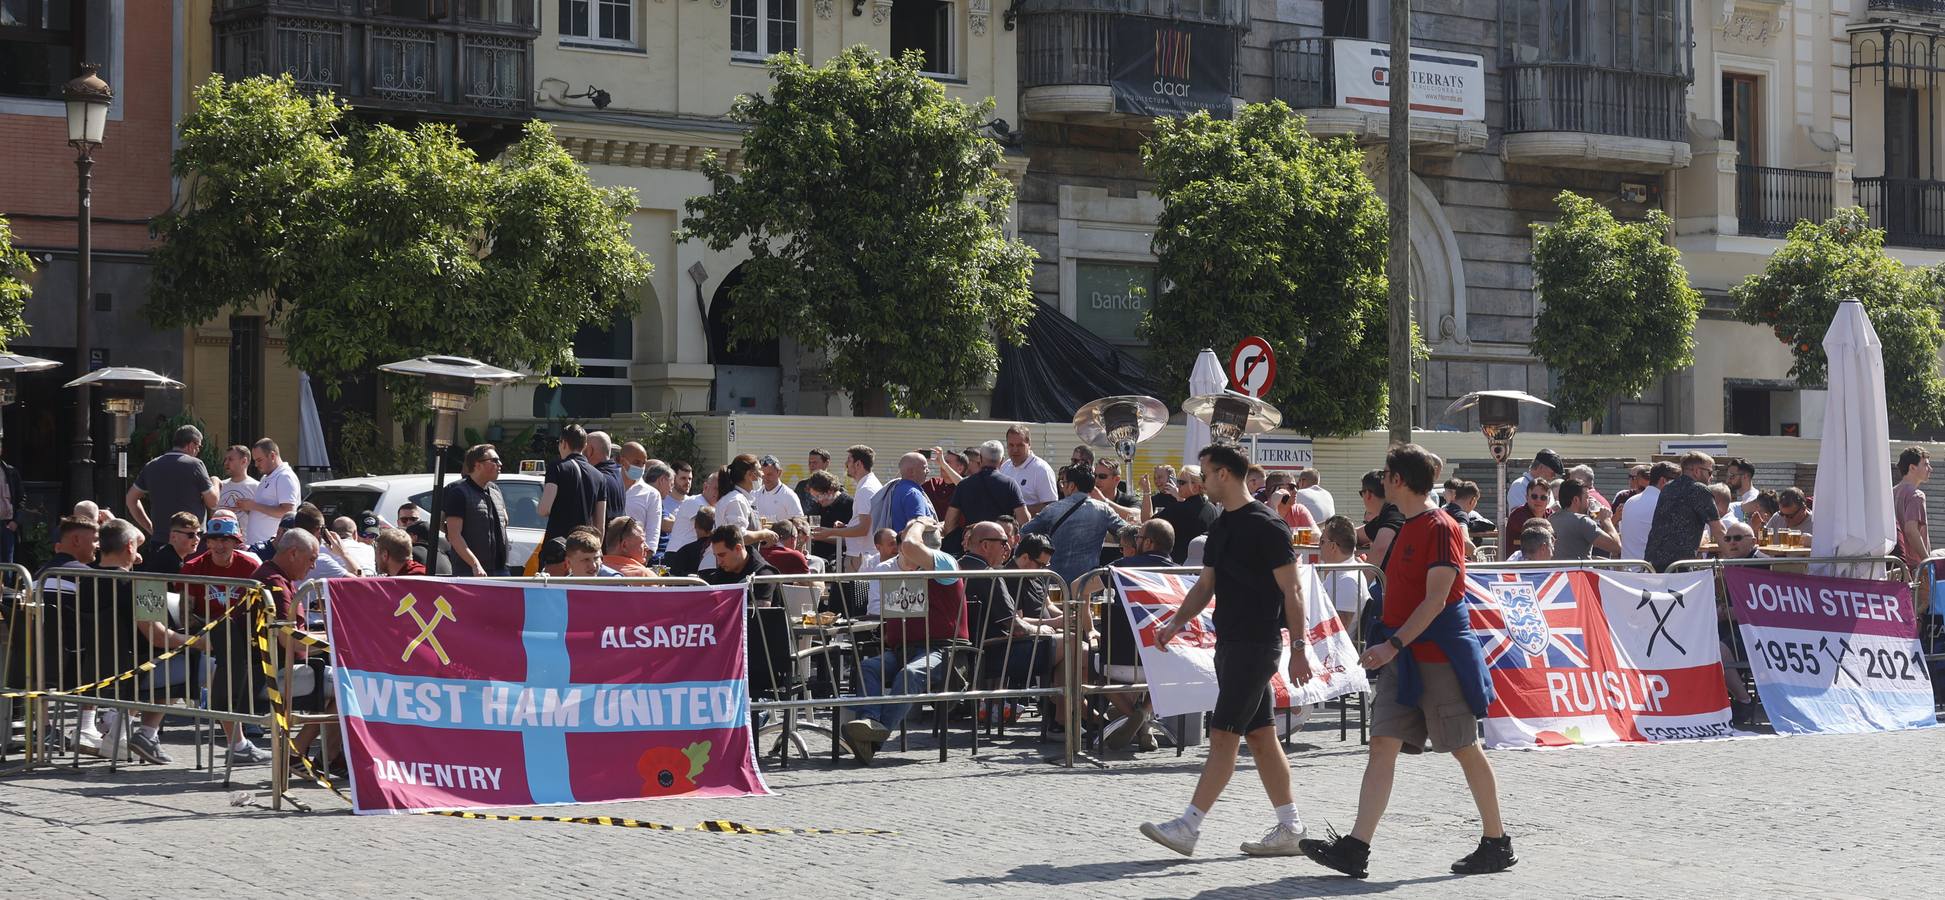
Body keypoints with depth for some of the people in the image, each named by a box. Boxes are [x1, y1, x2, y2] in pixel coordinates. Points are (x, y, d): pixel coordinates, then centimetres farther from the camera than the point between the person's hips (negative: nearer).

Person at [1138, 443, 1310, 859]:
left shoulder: (1266, 525, -13)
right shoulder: (1221, 527, 15)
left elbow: (1291, 590, -13)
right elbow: (1206, 584, 19)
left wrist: (1299, 647, -16)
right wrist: (1176, 622, 4)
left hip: (1257, 644, -9)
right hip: (1231, 643, 9)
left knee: (1222, 735, -10)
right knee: (1260, 736, 10)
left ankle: (1188, 828, -12)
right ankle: (1290, 829, 14)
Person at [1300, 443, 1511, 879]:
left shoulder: (1441, 528, -14)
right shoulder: (1407, 529, 15)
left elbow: (1436, 600, -20)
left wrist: (1394, 644, -24)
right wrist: (1390, 646, 18)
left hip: (1438, 657, -9)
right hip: (1403, 658, 9)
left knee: (1466, 749, 1)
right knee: (1383, 746, -1)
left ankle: (1497, 845, 13)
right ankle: (1355, 848, -7)